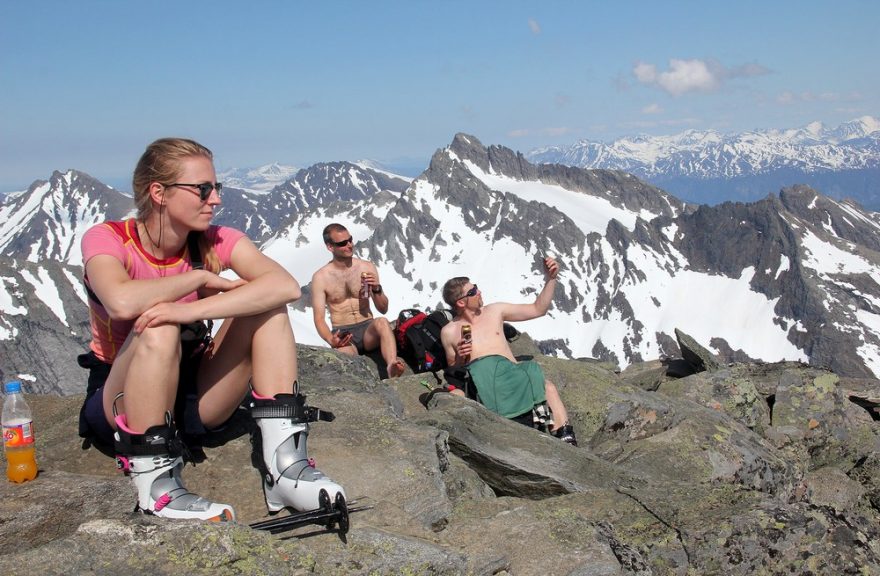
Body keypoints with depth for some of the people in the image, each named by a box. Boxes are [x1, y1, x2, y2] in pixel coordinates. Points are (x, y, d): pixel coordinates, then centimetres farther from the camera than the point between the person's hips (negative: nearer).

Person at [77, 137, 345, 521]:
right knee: (158, 329, -33)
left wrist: (194, 309, -38)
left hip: (193, 395, 4)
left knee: (267, 308, -17)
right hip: (119, 401, -3)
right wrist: (202, 278, -23)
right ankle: (156, 486, -27)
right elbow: (122, 302, -38)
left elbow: (286, 286, -27)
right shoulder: (106, 240, -14)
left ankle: (284, 464, -25)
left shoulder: (216, 242, -7)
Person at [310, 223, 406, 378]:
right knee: (344, 353, -38)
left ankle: (392, 368, -57)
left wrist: (376, 289, -10)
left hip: (368, 330, 1)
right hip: (343, 335, -1)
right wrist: (330, 340, -23)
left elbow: (383, 309, 11)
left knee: (382, 322, -36)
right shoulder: (320, 277, 1)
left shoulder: (368, 268, 8)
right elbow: (319, 319, -2)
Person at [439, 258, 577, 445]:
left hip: (510, 372, 2)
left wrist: (551, 278, 17)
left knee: (548, 386, -31)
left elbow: (538, 309, 25)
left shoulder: (495, 311, 22)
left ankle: (565, 438, -38)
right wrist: (459, 357, 0)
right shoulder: (449, 332, 15)